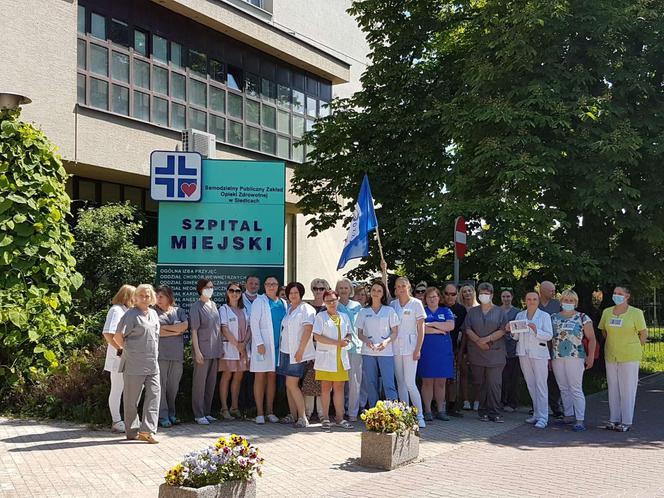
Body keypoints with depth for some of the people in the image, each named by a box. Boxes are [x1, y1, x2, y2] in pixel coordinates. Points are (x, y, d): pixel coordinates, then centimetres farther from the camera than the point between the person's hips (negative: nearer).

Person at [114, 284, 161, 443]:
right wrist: (128, 349, -1)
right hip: (134, 365, -7)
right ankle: (132, 432, 14)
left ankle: (147, 430, -3)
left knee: (154, 394, -3)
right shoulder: (131, 315, -9)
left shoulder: (153, 314, 14)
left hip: (152, 364, 7)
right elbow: (118, 336, -12)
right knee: (132, 399, 4)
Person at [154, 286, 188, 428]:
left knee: (174, 386, 5)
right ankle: (163, 416, 1)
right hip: (160, 353, -3)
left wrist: (164, 327, -4)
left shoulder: (179, 311, 15)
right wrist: (176, 331, -2)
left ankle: (171, 414, 15)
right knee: (161, 385, -5)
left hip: (177, 353, 3)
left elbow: (185, 326, -2)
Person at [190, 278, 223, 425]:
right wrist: (197, 351, -16)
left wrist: (221, 347, 13)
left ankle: (207, 412, 20)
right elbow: (194, 330, -10)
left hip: (215, 350, 7)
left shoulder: (213, 305, 13)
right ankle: (199, 414, 5)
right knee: (200, 382, -1)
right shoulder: (196, 307, -7)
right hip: (203, 350, -7)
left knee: (211, 382, 11)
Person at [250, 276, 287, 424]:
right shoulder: (259, 301, -1)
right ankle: (260, 413, 0)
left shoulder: (282, 303, 12)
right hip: (262, 345, -4)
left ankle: (270, 411, 13)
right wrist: (259, 343, -15)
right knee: (260, 377, -2)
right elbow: (254, 322, -6)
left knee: (272, 377, 8)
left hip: (277, 345, 4)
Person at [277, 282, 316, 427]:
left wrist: (300, 350, -19)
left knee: (292, 384, -12)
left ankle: (302, 417, -8)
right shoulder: (288, 309, 17)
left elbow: (307, 330, -15)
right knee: (289, 384, 8)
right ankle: (293, 415, 14)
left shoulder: (306, 309, -7)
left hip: (298, 353, -8)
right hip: (286, 351, 8)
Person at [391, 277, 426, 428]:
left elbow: (420, 329, -3)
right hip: (395, 347, 4)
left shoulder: (416, 303, -1)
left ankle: (419, 416, -5)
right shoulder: (393, 304, 9)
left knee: (410, 383, -11)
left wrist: (418, 349, -9)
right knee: (400, 383, 7)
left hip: (409, 346, -4)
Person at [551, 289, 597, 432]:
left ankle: (580, 421, -8)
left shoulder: (583, 318, 2)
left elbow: (591, 339, 1)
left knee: (576, 389, -8)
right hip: (557, 358, 4)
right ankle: (569, 415, 20)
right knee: (563, 389, 10)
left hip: (575, 357, -4)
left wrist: (591, 356, -7)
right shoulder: (554, 318, 12)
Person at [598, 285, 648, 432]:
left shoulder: (636, 313, -7)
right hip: (611, 356, 4)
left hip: (629, 357, -4)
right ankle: (614, 419, 18)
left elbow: (643, 333, -1)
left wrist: (635, 349, 5)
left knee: (627, 388, 0)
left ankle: (626, 421, 6)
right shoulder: (607, 312, 4)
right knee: (613, 388, 9)